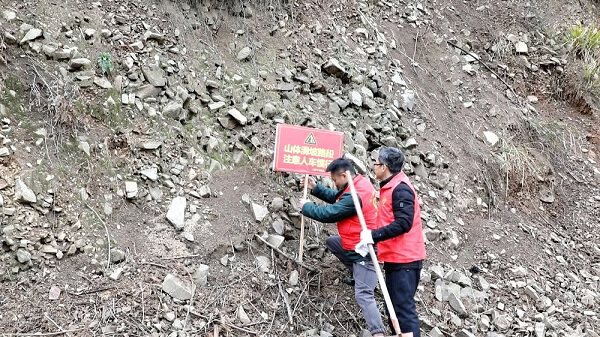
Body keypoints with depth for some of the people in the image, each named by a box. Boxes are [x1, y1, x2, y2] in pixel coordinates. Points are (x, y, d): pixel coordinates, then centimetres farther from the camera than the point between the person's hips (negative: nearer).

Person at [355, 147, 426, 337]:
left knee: (404, 308, -10)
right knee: (395, 307, 14)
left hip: (404, 260, -10)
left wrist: (373, 235, -23)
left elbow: (403, 224, -24)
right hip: (395, 259, 10)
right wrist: (371, 240, 8)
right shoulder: (389, 188, 15)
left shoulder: (401, 189, -15)